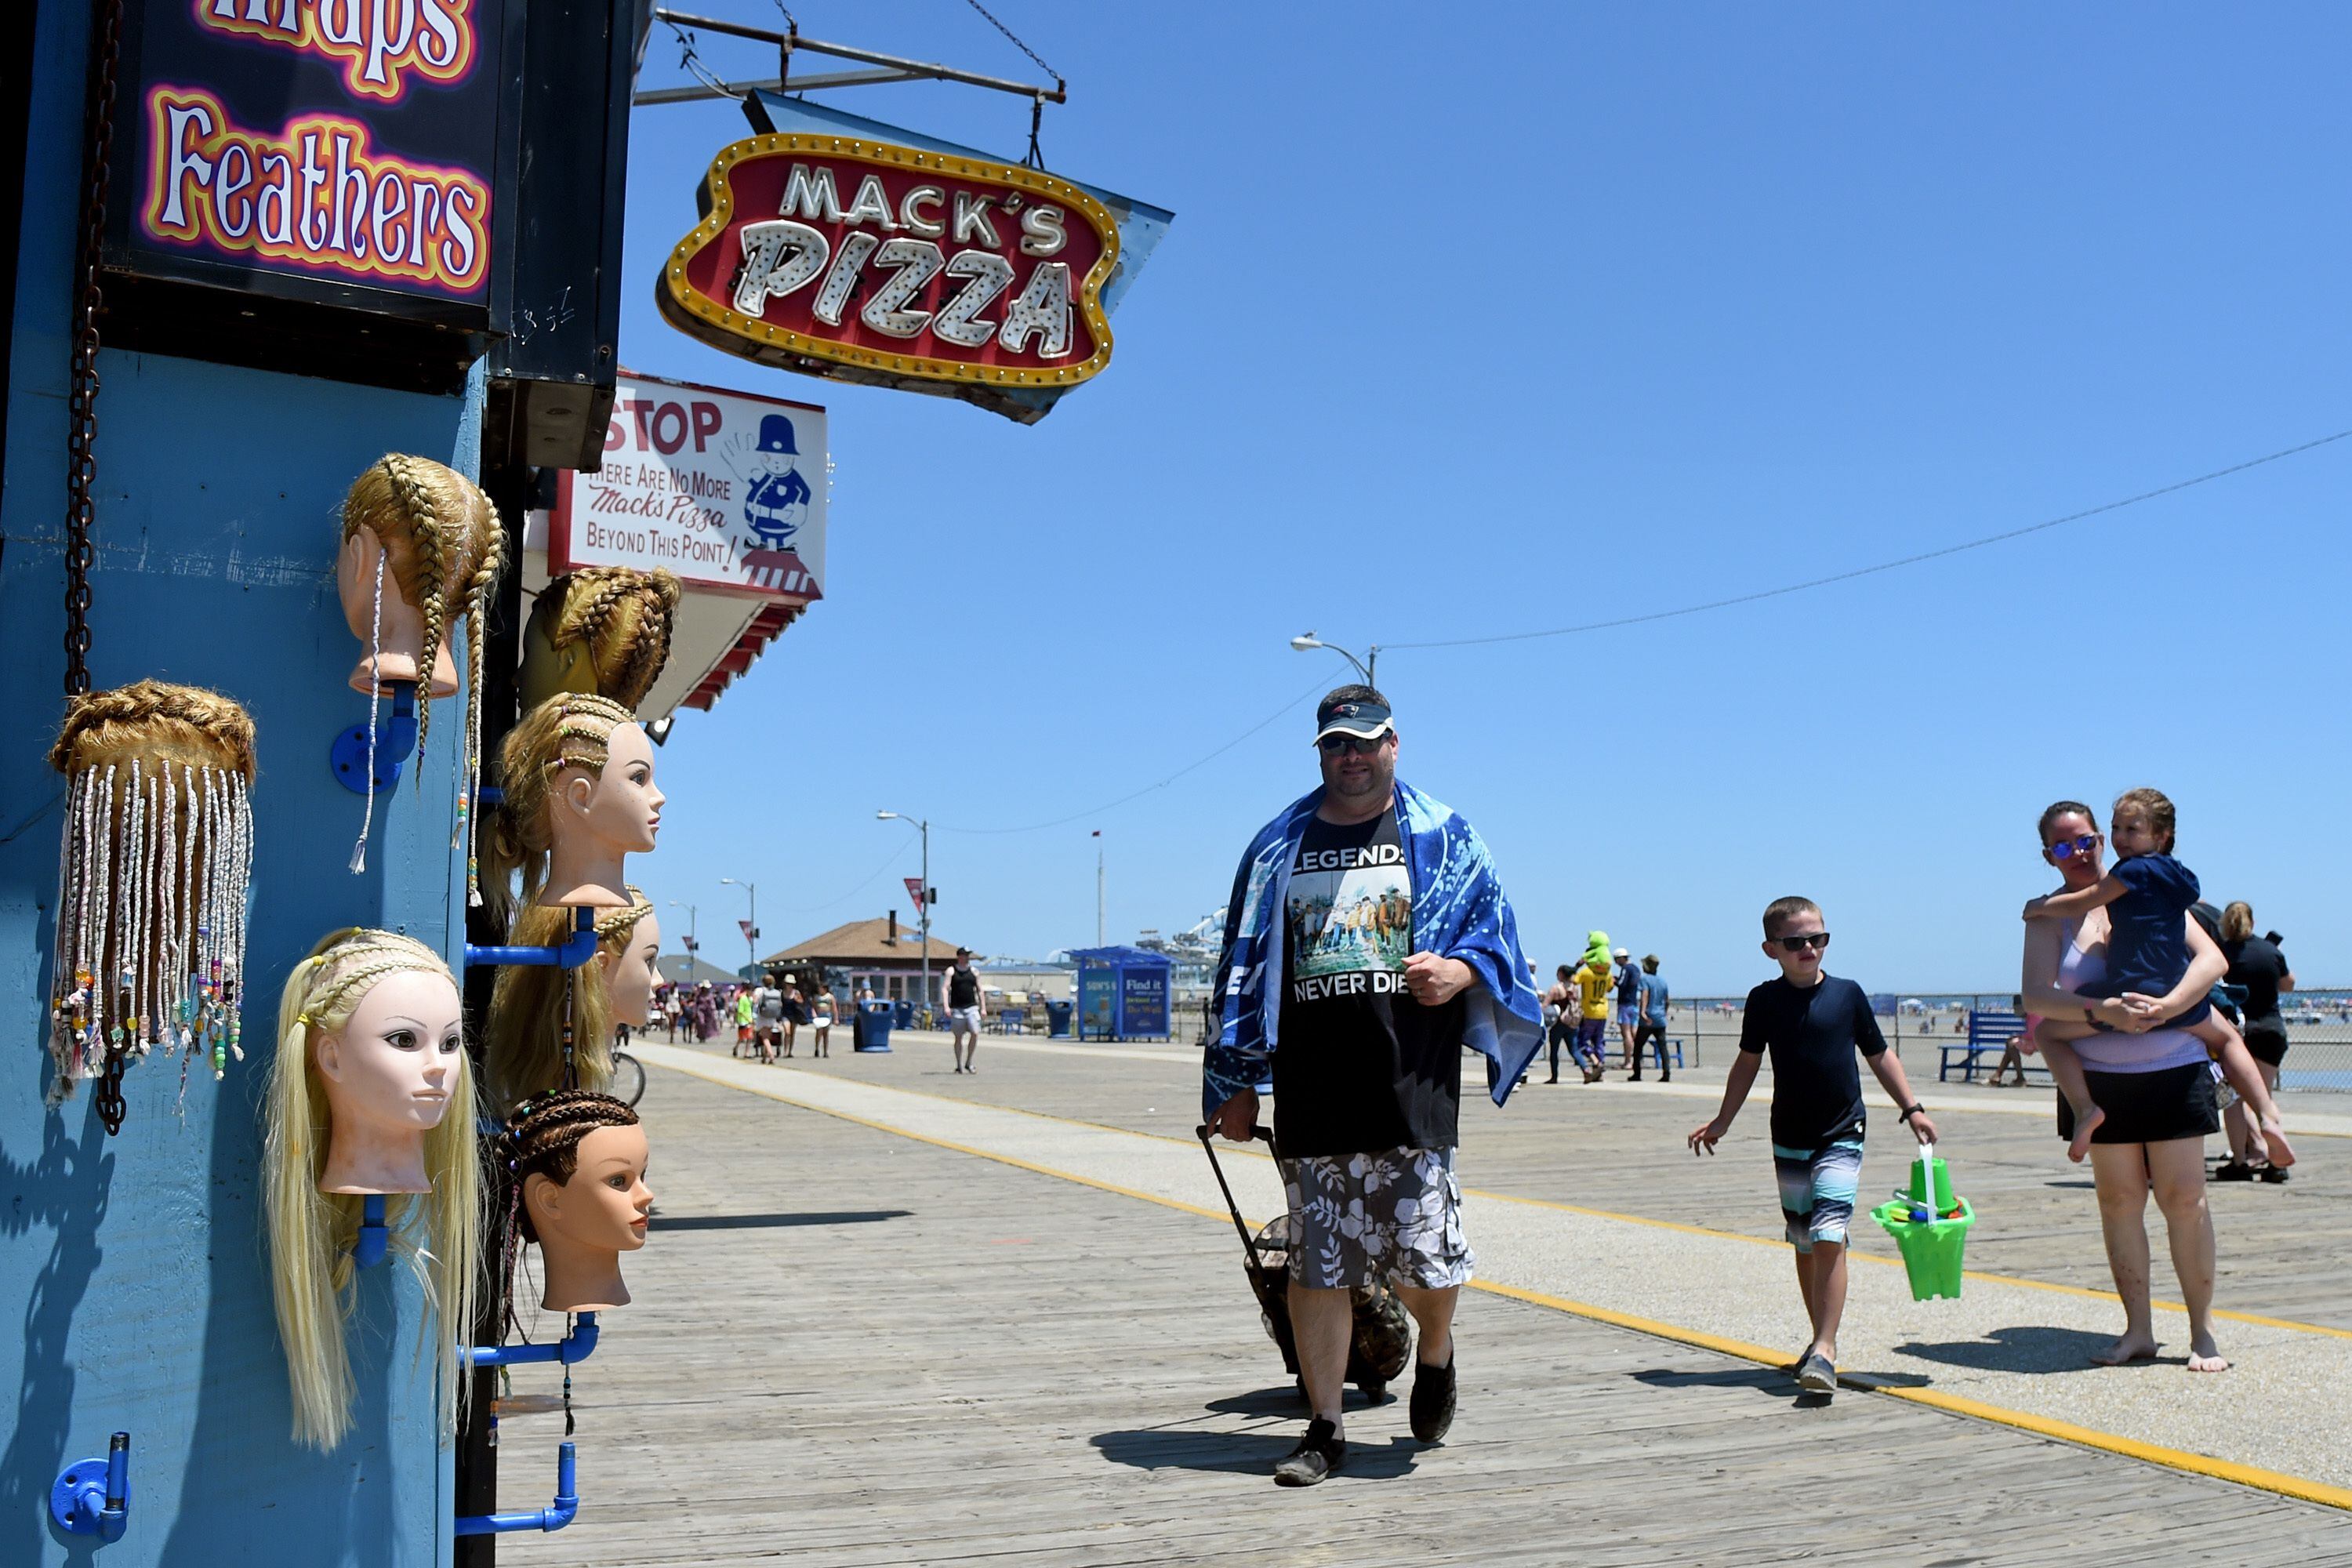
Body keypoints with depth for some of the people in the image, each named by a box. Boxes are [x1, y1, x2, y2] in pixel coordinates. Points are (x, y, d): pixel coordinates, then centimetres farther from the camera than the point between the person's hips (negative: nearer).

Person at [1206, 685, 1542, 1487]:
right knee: (1316, 1268, 4)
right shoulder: (1279, 845, 13)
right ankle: (1325, 1428, 18)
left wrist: (1461, 969, -14)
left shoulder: (1442, 836, 8)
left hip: (1412, 1089, -2)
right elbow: (1245, 966, 15)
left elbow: (1496, 930, 10)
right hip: (1311, 1096, 2)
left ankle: (1435, 1353, 33)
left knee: (1425, 1256, -1)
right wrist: (1237, 1081, 12)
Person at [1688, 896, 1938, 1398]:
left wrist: (1912, 1108, 5)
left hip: (1841, 1138, -2)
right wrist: (1720, 1123, 10)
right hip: (1789, 1141, 3)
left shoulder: (1847, 994, -2)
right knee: (1805, 1244, 11)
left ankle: (1825, 1350, -14)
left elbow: (1880, 1055, 9)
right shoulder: (1764, 1000, 0)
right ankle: (1823, 1339, 25)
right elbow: (1747, 1063, 10)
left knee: (1829, 1237, -15)